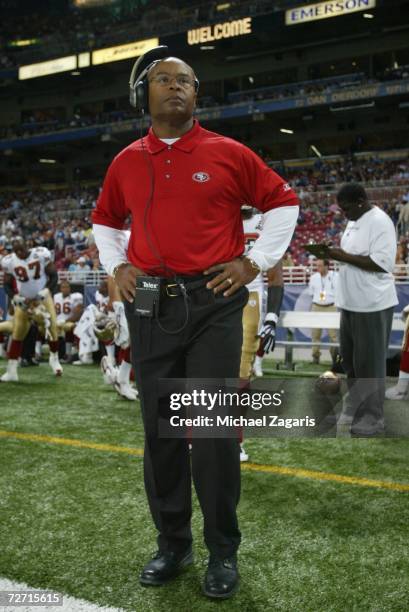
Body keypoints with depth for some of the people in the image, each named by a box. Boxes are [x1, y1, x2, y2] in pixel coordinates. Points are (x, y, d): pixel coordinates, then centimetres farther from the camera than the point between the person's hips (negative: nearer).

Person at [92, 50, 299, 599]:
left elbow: (283, 201, 8)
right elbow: (105, 220, 25)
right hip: (150, 307, 3)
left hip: (214, 305, -3)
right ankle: (172, 544, 24)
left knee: (214, 431, -1)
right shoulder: (127, 162, 10)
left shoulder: (228, 154, 1)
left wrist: (255, 262, 1)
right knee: (159, 430, 8)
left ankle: (223, 552, 16)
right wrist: (116, 267, 11)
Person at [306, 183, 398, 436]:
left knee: (369, 361, -1)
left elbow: (382, 263, -24)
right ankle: (356, 406, 32)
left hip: (372, 305, -9)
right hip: (352, 303, 9)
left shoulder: (379, 221, -16)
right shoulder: (354, 221, 13)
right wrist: (330, 252, 2)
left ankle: (373, 418, 10)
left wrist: (342, 256, -22)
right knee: (351, 358, 17)